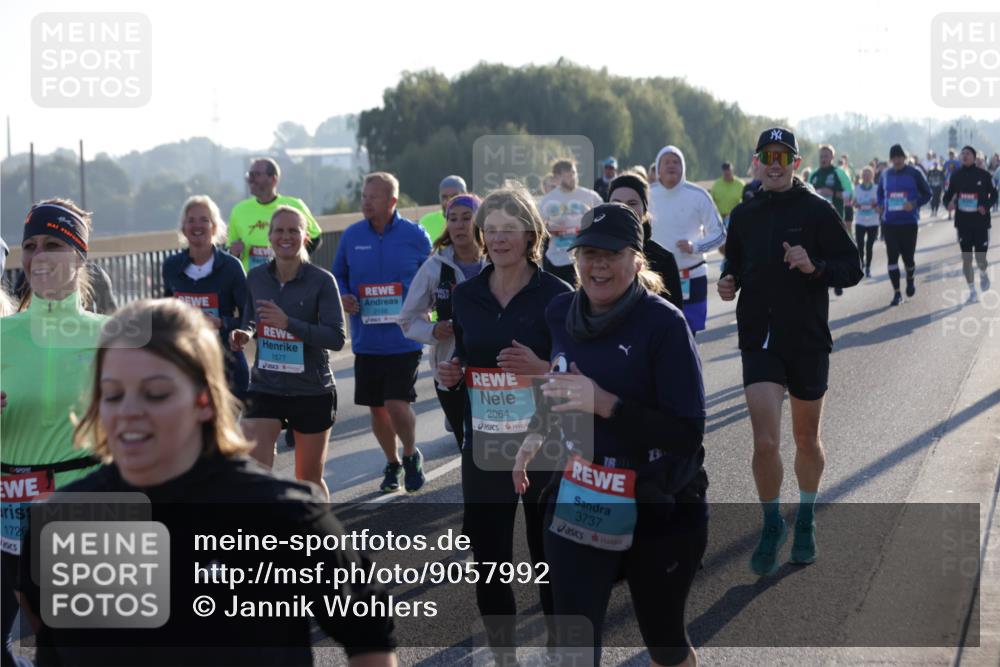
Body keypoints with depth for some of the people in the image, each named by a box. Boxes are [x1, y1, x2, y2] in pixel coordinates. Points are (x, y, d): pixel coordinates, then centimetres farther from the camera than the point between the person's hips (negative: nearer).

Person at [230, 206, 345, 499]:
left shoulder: (322, 281, -10)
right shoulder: (255, 278, 2)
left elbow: (336, 338, -17)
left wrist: (288, 323, -27)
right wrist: (245, 334, -5)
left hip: (313, 392, -2)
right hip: (265, 388, 2)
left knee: (309, 479, 12)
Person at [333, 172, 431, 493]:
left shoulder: (415, 235, -2)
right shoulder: (351, 236, 3)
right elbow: (338, 275, 15)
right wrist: (343, 297, -6)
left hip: (404, 337, -3)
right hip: (366, 338, 3)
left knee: (397, 404, -12)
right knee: (377, 407, 10)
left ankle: (411, 455, 17)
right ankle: (392, 464, 32)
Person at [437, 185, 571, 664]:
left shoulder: (556, 294, -7)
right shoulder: (465, 296, 5)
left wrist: (541, 368, -25)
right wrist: (451, 376, -5)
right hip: (485, 449, 4)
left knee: (550, 559, 7)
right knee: (488, 561, 7)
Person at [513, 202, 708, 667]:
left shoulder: (664, 323, -17)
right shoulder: (560, 313, 0)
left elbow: (688, 435, -21)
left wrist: (604, 404, -28)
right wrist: (540, 434, 9)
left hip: (661, 508, -4)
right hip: (579, 505, 4)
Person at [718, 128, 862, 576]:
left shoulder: (817, 211, -5)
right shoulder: (743, 215, 7)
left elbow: (853, 268, -5)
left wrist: (815, 267, -22)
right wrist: (728, 283, -1)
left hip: (808, 341, -1)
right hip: (759, 341, 1)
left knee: (806, 440, 14)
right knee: (765, 443, -9)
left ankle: (805, 522, 36)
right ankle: (772, 525, 13)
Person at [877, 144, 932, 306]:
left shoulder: (914, 173, -4)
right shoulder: (885, 174, 8)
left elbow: (927, 194, 0)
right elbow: (880, 193, 22)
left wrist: (914, 204, -17)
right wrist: (881, 206, 2)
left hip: (909, 222, -3)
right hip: (889, 223, 3)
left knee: (908, 256, 2)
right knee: (892, 257, -2)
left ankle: (910, 280, 35)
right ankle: (896, 293, 6)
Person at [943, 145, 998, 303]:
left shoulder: (983, 175, -6)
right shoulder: (955, 175, 1)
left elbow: (994, 195, 2)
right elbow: (948, 195, 8)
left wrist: (986, 206, -17)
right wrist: (949, 203, -15)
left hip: (981, 223, -2)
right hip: (963, 223, 2)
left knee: (981, 259, -3)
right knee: (966, 259, 3)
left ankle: (983, 274, 33)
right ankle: (972, 291, 16)